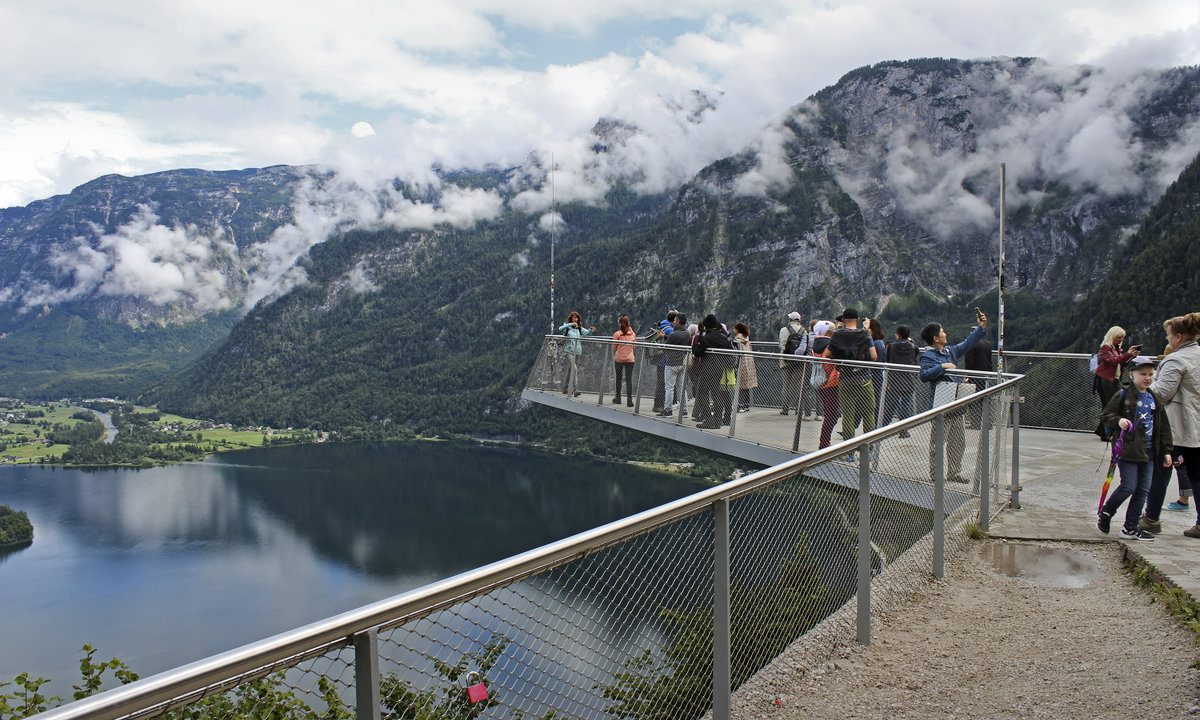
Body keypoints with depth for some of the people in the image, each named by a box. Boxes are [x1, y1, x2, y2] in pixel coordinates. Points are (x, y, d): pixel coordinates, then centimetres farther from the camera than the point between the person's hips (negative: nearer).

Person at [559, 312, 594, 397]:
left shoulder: (579, 328, 13)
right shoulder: (567, 327, 2)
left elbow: (586, 333, -3)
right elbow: (560, 329, -19)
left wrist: (591, 330, -26)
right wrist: (571, 324, -29)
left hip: (577, 351, 5)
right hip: (569, 351, -5)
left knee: (570, 369, 14)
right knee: (574, 368, -19)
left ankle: (565, 388, 27)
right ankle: (575, 389, -24)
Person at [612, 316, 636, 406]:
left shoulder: (617, 334, -8)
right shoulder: (633, 333, 2)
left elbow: (614, 348, -5)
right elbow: (634, 347, 9)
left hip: (619, 358, -1)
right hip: (630, 358, 1)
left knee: (618, 378, 13)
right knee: (629, 379, 1)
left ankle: (618, 397, 21)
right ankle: (629, 398, -6)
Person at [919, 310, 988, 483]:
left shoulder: (951, 351, 16)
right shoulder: (928, 356, -8)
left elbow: (967, 344, 28)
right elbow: (924, 375, -22)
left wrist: (981, 326, 26)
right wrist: (943, 367, -20)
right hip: (941, 403, -9)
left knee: (958, 441, 12)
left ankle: (954, 473, 22)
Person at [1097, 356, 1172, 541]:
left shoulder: (1154, 399, 12)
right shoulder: (1123, 395, -5)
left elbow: (1163, 427, 17)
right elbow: (1105, 416, -2)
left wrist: (1166, 451, 14)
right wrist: (1118, 421, -22)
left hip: (1148, 452, 6)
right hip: (1128, 448, -6)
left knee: (1143, 490, 5)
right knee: (1129, 486, -9)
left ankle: (1130, 528, 13)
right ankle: (1104, 513, 14)